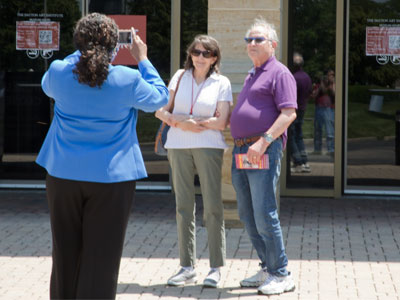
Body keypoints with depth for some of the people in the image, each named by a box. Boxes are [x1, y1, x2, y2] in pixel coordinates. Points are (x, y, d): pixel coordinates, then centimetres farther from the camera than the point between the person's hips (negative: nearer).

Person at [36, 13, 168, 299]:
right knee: (101, 257, 4)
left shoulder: (59, 72, -8)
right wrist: (143, 60, 12)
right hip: (111, 177, -3)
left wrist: (82, 53, 20)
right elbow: (159, 98, 5)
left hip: (63, 176, 3)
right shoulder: (128, 80, -14)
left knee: (66, 254, 15)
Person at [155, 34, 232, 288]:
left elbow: (221, 122, -7)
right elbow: (161, 110, 8)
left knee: (213, 205, -5)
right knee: (184, 206, 5)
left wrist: (178, 118, -7)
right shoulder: (180, 77, 10)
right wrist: (180, 123, -12)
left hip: (209, 146, -3)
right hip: (178, 146, 3)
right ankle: (188, 267, 10)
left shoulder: (221, 83, 2)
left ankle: (216, 268, 1)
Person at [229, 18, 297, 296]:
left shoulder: (279, 73, -5)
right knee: (247, 215, 10)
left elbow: (289, 113, -16)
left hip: (265, 150, -9)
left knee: (265, 215, -11)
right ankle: (268, 269, 17)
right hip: (241, 151, 9)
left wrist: (263, 142, -21)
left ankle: (281, 275, -4)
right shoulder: (251, 76, 22)